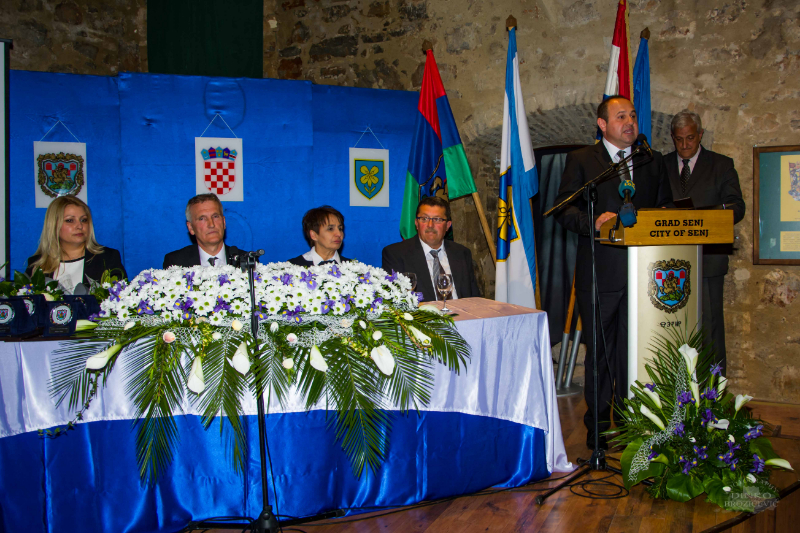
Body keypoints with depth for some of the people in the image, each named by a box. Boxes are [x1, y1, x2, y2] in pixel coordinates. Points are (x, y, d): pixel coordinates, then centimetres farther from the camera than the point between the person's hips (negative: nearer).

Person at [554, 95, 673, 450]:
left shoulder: (653, 162, 16)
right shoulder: (581, 160, 4)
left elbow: (666, 209, 16)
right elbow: (564, 209, -2)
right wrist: (593, 222, -21)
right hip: (600, 274, -3)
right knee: (600, 352, 6)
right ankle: (598, 427, 18)